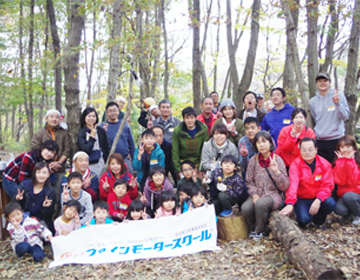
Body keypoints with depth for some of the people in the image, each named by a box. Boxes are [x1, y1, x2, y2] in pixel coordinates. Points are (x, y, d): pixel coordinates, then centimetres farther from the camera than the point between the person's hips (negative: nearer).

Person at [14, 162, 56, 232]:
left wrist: (47, 207, -23)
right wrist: (17, 199, -17)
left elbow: (49, 215, -2)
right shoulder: (24, 184, -2)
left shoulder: (51, 192, -4)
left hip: (41, 221, -1)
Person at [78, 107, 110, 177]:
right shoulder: (81, 133, 1)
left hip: (99, 163, 1)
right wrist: (92, 136, -8)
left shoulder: (101, 131, 5)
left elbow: (106, 149, 9)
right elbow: (85, 149, -9)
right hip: (86, 165, -1)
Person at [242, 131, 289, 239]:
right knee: (245, 208, -29)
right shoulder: (253, 160, 2)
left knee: (260, 203, -36)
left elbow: (284, 187, -7)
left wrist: (276, 172, -21)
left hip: (273, 194, -2)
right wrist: (254, 195, -9)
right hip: (257, 194, 3)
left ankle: (260, 230, -8)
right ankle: (253, 228, 3)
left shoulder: (277, 160, -4)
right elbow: (249, 181, 7)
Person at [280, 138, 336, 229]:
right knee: (304, 219, -29)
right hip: (301, 199, -3)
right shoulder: (295, 164, -13)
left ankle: (318, 220, 5)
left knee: (331, 204, -28)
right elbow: (293, 185, -26)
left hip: (318, 198, 3)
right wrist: (290, 203, -41)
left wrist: (318, 200, -27)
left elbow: (328, 185, -10)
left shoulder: (324, 164, -6)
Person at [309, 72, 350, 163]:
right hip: (319, 141, 3)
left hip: (336, 140, -3)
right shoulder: (313, 101, 10)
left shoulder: (339, 96, 0)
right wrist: (318, 132, 12)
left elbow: (345, 116, -8)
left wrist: (337, 103, -20)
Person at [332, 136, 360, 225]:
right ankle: (350, 212, 7)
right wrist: (342, 160, -16)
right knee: (339, 209, -29)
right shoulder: (338, 162, 1)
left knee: (348, 196, -35)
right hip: (343, 193, 2)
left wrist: (349, 160, -20)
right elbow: (339, 181, -15)